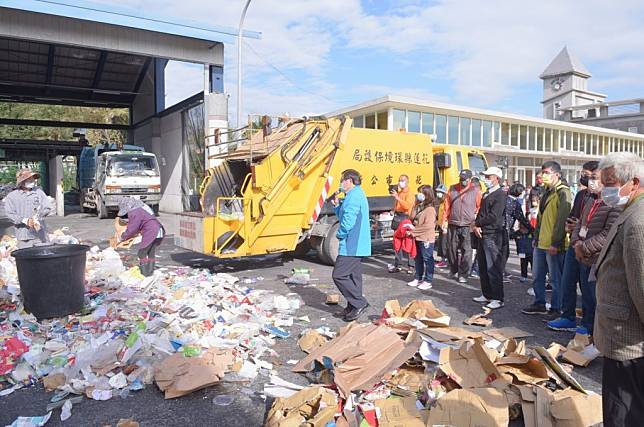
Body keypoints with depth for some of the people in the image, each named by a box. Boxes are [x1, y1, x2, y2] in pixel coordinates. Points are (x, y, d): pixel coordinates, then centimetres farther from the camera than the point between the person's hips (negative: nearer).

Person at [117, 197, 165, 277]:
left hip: (150, 233, -10)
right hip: (158, 230, 10)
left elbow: (131, 229, -7)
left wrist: (123, 237, 7)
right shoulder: (141, 206, 16)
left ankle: (145, 273, 3)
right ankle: (150, 271, 26)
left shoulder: (134, 213, -13)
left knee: (141, 253, 1)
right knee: (151, 253, 19)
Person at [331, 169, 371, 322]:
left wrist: (339, 234, -7)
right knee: (354, 276, 14)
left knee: (339, 275, -9)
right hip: (357, 245, 11)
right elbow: (344, 216, 25)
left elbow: (348, 220, -22)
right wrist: (337, 205, 12)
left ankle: (359, 303, -5)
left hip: (351, 245, -11)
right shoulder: (357, 194, 19)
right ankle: (354, 307, 22)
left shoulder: (354, 196, -16)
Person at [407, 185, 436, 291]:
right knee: (418, 259, 17)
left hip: (427, 239, -8)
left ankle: (428, 281, 10)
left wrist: (413, 231, -19)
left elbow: (428, 226, -21)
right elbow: (412, 219, 10)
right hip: (418, 238, 8)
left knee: (428, 259, 2)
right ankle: (418, 278, 29)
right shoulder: (418, 207, 11)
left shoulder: (430, 209, -15)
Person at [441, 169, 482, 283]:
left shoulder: (475, 190, -1)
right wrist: (444, 221, 6)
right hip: (452, 225, 4)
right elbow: (447, 206, 10)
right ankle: (453, 271, 30)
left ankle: (463, 274, 7)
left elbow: (479, 207, -2)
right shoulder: (453, 189, 9)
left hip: (467, 226, -4)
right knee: (451, 249, 13)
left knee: (466, 251, -2)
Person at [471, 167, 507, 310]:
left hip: (493, 235, -9)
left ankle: (497, 299, 3)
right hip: (482, 234, 9)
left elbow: (493, 217, -17)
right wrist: (477, 226, -1)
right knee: (483, 267, 14)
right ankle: (487, 295, 25)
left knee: (493, 268, -5)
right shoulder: (486, 194, 18)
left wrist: (478, 223, -6)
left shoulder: (501, 195, -10)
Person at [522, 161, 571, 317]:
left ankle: (555, 309, 14)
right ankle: (539, 304, 29)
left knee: (556, 280, 3)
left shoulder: (562, 193, -12)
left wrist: (555, 243, -20)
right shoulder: (547, 193, 16)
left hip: (554, 245, -9)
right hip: (540, 243, 9)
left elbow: (562, 219, -18)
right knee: (537, 277, 16)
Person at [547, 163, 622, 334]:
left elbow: (608, 235, -24)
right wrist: (576, 243, -2)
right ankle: (568, 318, 33)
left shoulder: (615, 204, -18)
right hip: (576, 249, 8)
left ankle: (588, 327, 24)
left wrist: (584, 248, -18)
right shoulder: (589, 197, 9)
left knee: (589, 293, 5)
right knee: (567, 284, 17)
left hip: (592, 257, -8)